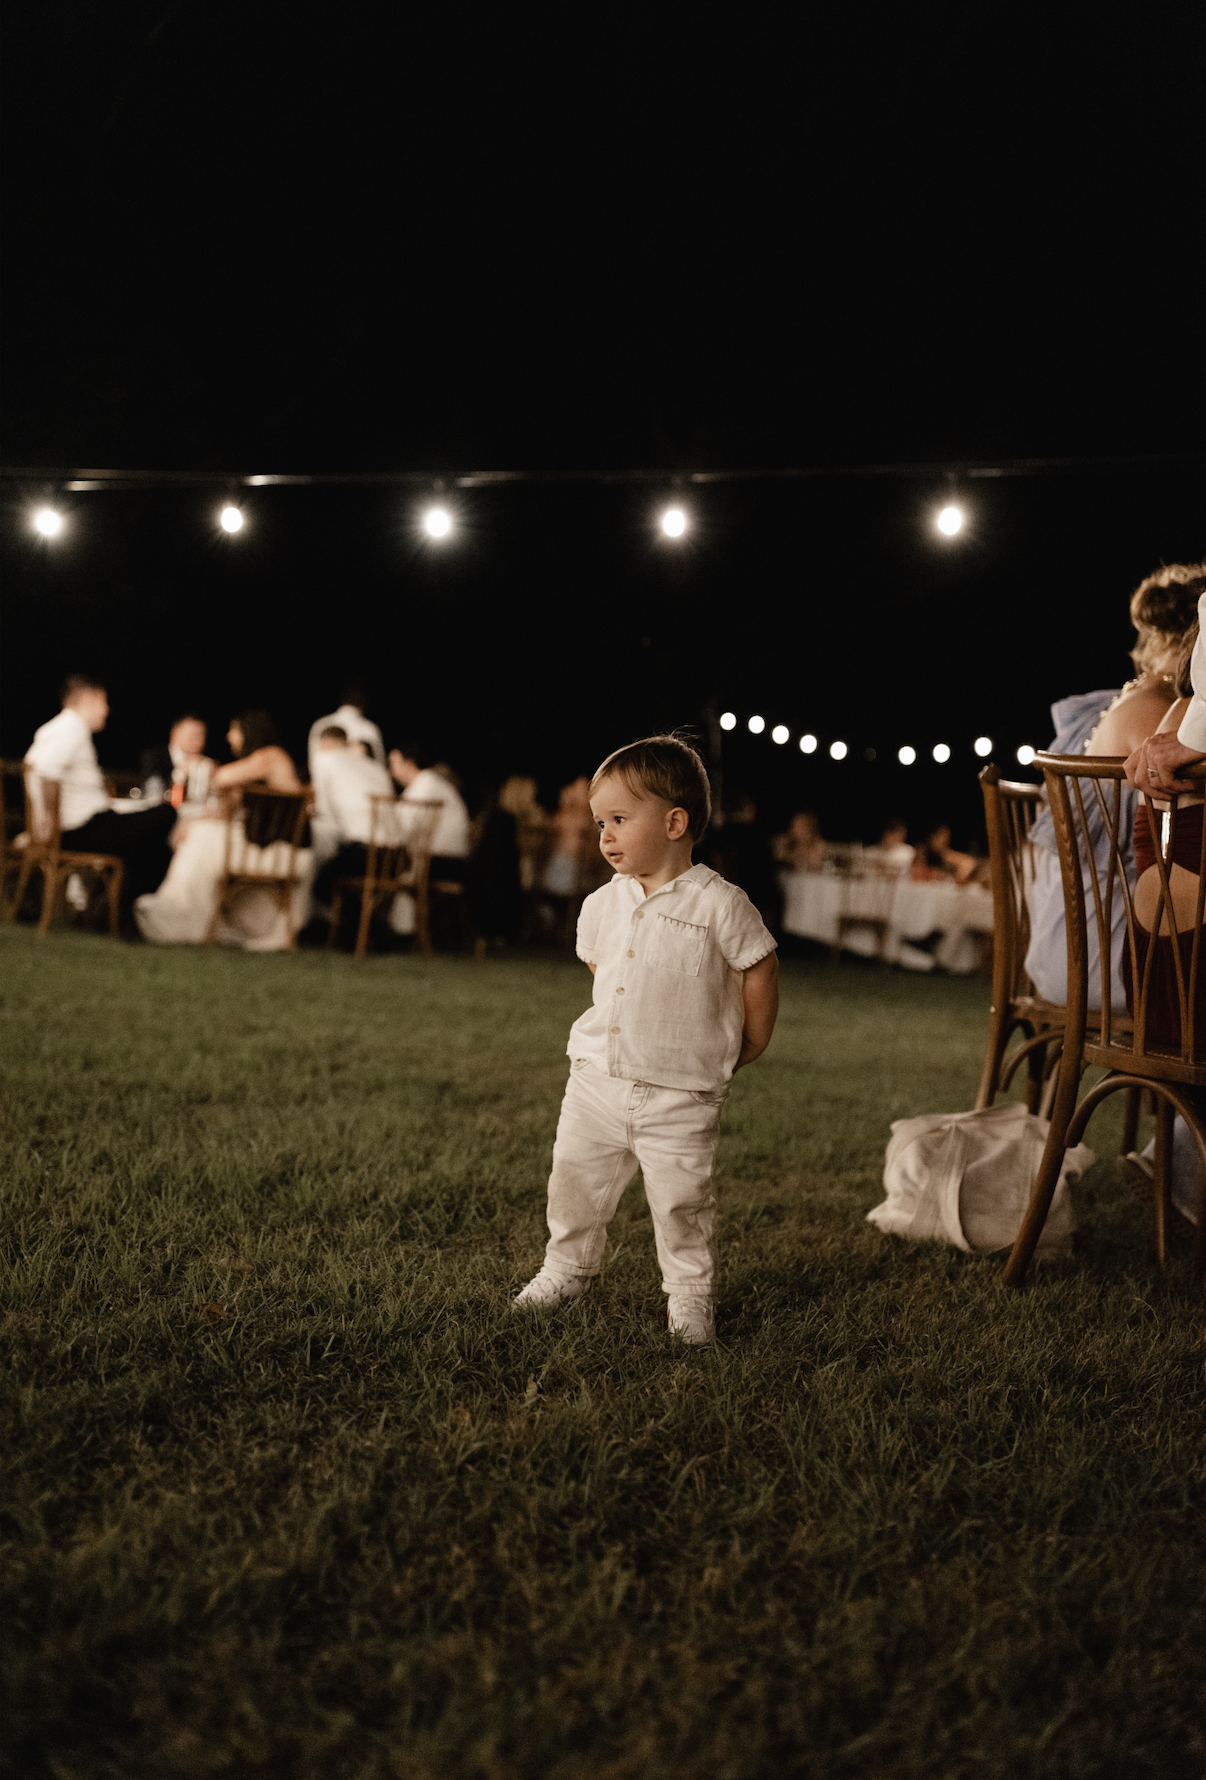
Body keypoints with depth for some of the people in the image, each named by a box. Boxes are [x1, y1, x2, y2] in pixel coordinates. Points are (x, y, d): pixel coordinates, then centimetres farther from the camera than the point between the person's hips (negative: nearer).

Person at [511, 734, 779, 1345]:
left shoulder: (720, 905, -12)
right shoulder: (601, 906, 3)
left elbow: (759, 973, -2)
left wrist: (744, 1049, 5)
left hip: (680, 1093, -5)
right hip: (598, 1076, 5)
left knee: (681, 1199, 1)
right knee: (574, 1180, 12)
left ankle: (690, 1294, 21)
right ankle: (568, 1267, 34)